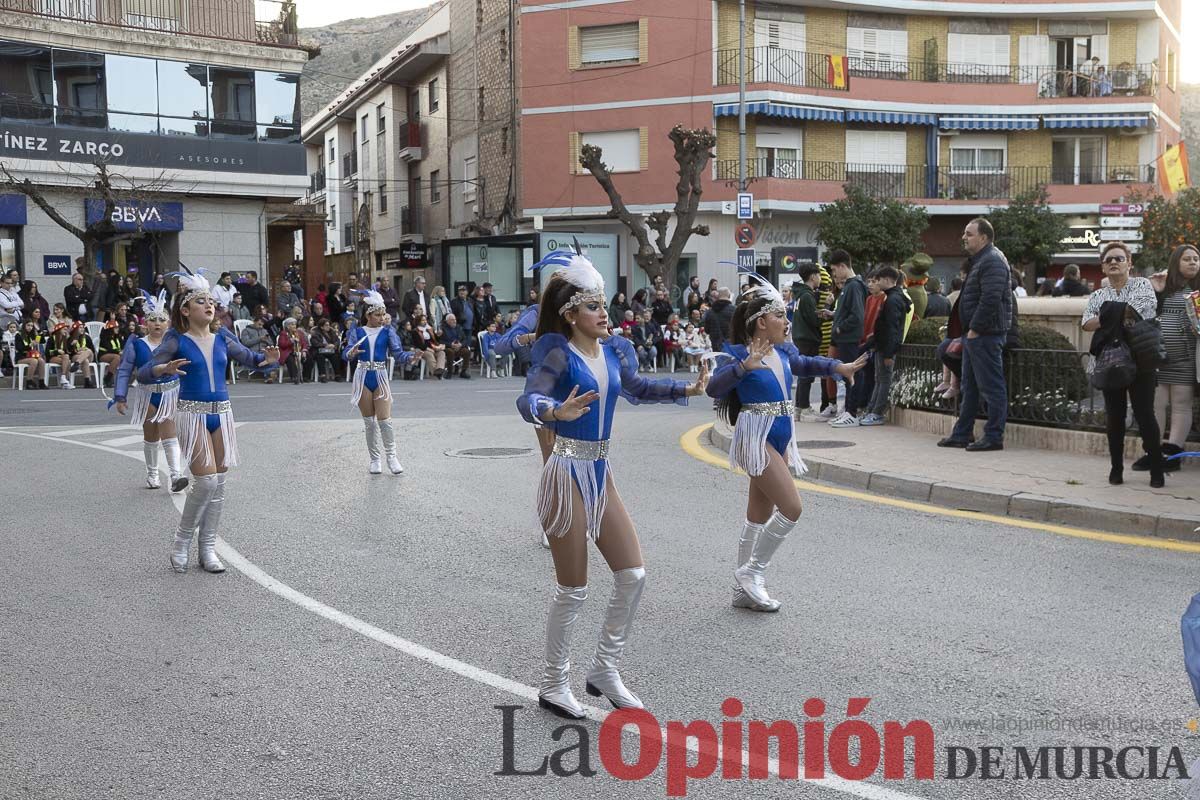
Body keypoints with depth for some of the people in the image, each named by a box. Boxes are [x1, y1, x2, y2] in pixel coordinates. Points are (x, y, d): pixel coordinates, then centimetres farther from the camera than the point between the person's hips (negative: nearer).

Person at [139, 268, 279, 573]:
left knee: (219, 482, 5)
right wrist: (165, 369, -28)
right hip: (192, 413, -5)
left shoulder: (222, 338, 7)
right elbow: (143, 374, -7)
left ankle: (207, 549, 16)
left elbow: (250, 359, 14)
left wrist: (267, 358, -10)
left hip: (221, 413, 5)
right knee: (206, 479, -13)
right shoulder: (177, 341, -5)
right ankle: (181, 542, 8)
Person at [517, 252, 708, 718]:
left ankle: (605, 671, 24)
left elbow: (636, 389, 24)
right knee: (573, 590, 1)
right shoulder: (559, 355, -14)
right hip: (566, 473, -7)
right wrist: (555, 412, -50)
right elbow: (527, 400, -29)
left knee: (633, 575, 7)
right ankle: (553, 686, 19)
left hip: (600, 474, 7)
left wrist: (689, 390, 17)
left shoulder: (614, 351, 6)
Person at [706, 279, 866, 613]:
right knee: (791, 508, -12)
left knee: (759, 516, 13)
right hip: (756, 438, -8)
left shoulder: (784, 351, 7)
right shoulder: (740, 353, -14)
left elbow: (804, 364, 27)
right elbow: (714, 387, -27)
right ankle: (752, 572, 5)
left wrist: (839, 367, 13)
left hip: (780, 438, 8)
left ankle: (744, 591, 23)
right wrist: (745, 366, -39)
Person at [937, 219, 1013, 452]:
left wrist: (975, 329, -19)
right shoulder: (978, 260, 19)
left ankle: (994, 437, -2)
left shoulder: (992, 261, -15)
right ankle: (962, 433, 22)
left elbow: (990, 299, -24)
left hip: (985, 335, -11)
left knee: (991, 387, -5)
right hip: (974, 334, 11)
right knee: (969, 387, 15)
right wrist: (969, 331, 15)